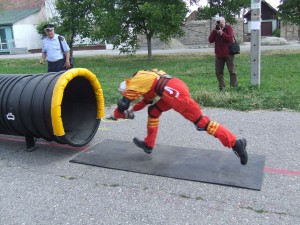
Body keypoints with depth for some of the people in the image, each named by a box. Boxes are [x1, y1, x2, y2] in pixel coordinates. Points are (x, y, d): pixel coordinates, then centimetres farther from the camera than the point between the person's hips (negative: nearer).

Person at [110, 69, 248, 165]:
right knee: (153, 111, 19)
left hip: (175, 92, -10)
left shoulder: (134, 83, 6)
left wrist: (115, 115, 25)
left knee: (201, 122, -7)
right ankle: (148, 144, 27)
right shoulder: (142, 79, 31)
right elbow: (147, 99, 43)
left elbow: (123, 104, 6)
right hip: (174, 90, 10)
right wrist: (132, 110, 44)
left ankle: (235, 143, -7)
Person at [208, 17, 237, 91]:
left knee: (232, 71, -2)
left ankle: (234, 87, 4)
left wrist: (222, 33, -22)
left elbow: (230, 38, -15)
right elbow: (210, 40, -3)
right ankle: (221, 88, 13)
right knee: (218, 72, 5)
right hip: (218, 54, 4)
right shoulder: (215, 29, 7)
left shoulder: (229, 28, -2)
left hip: (228, 54, -4)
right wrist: (214, 31, -12)